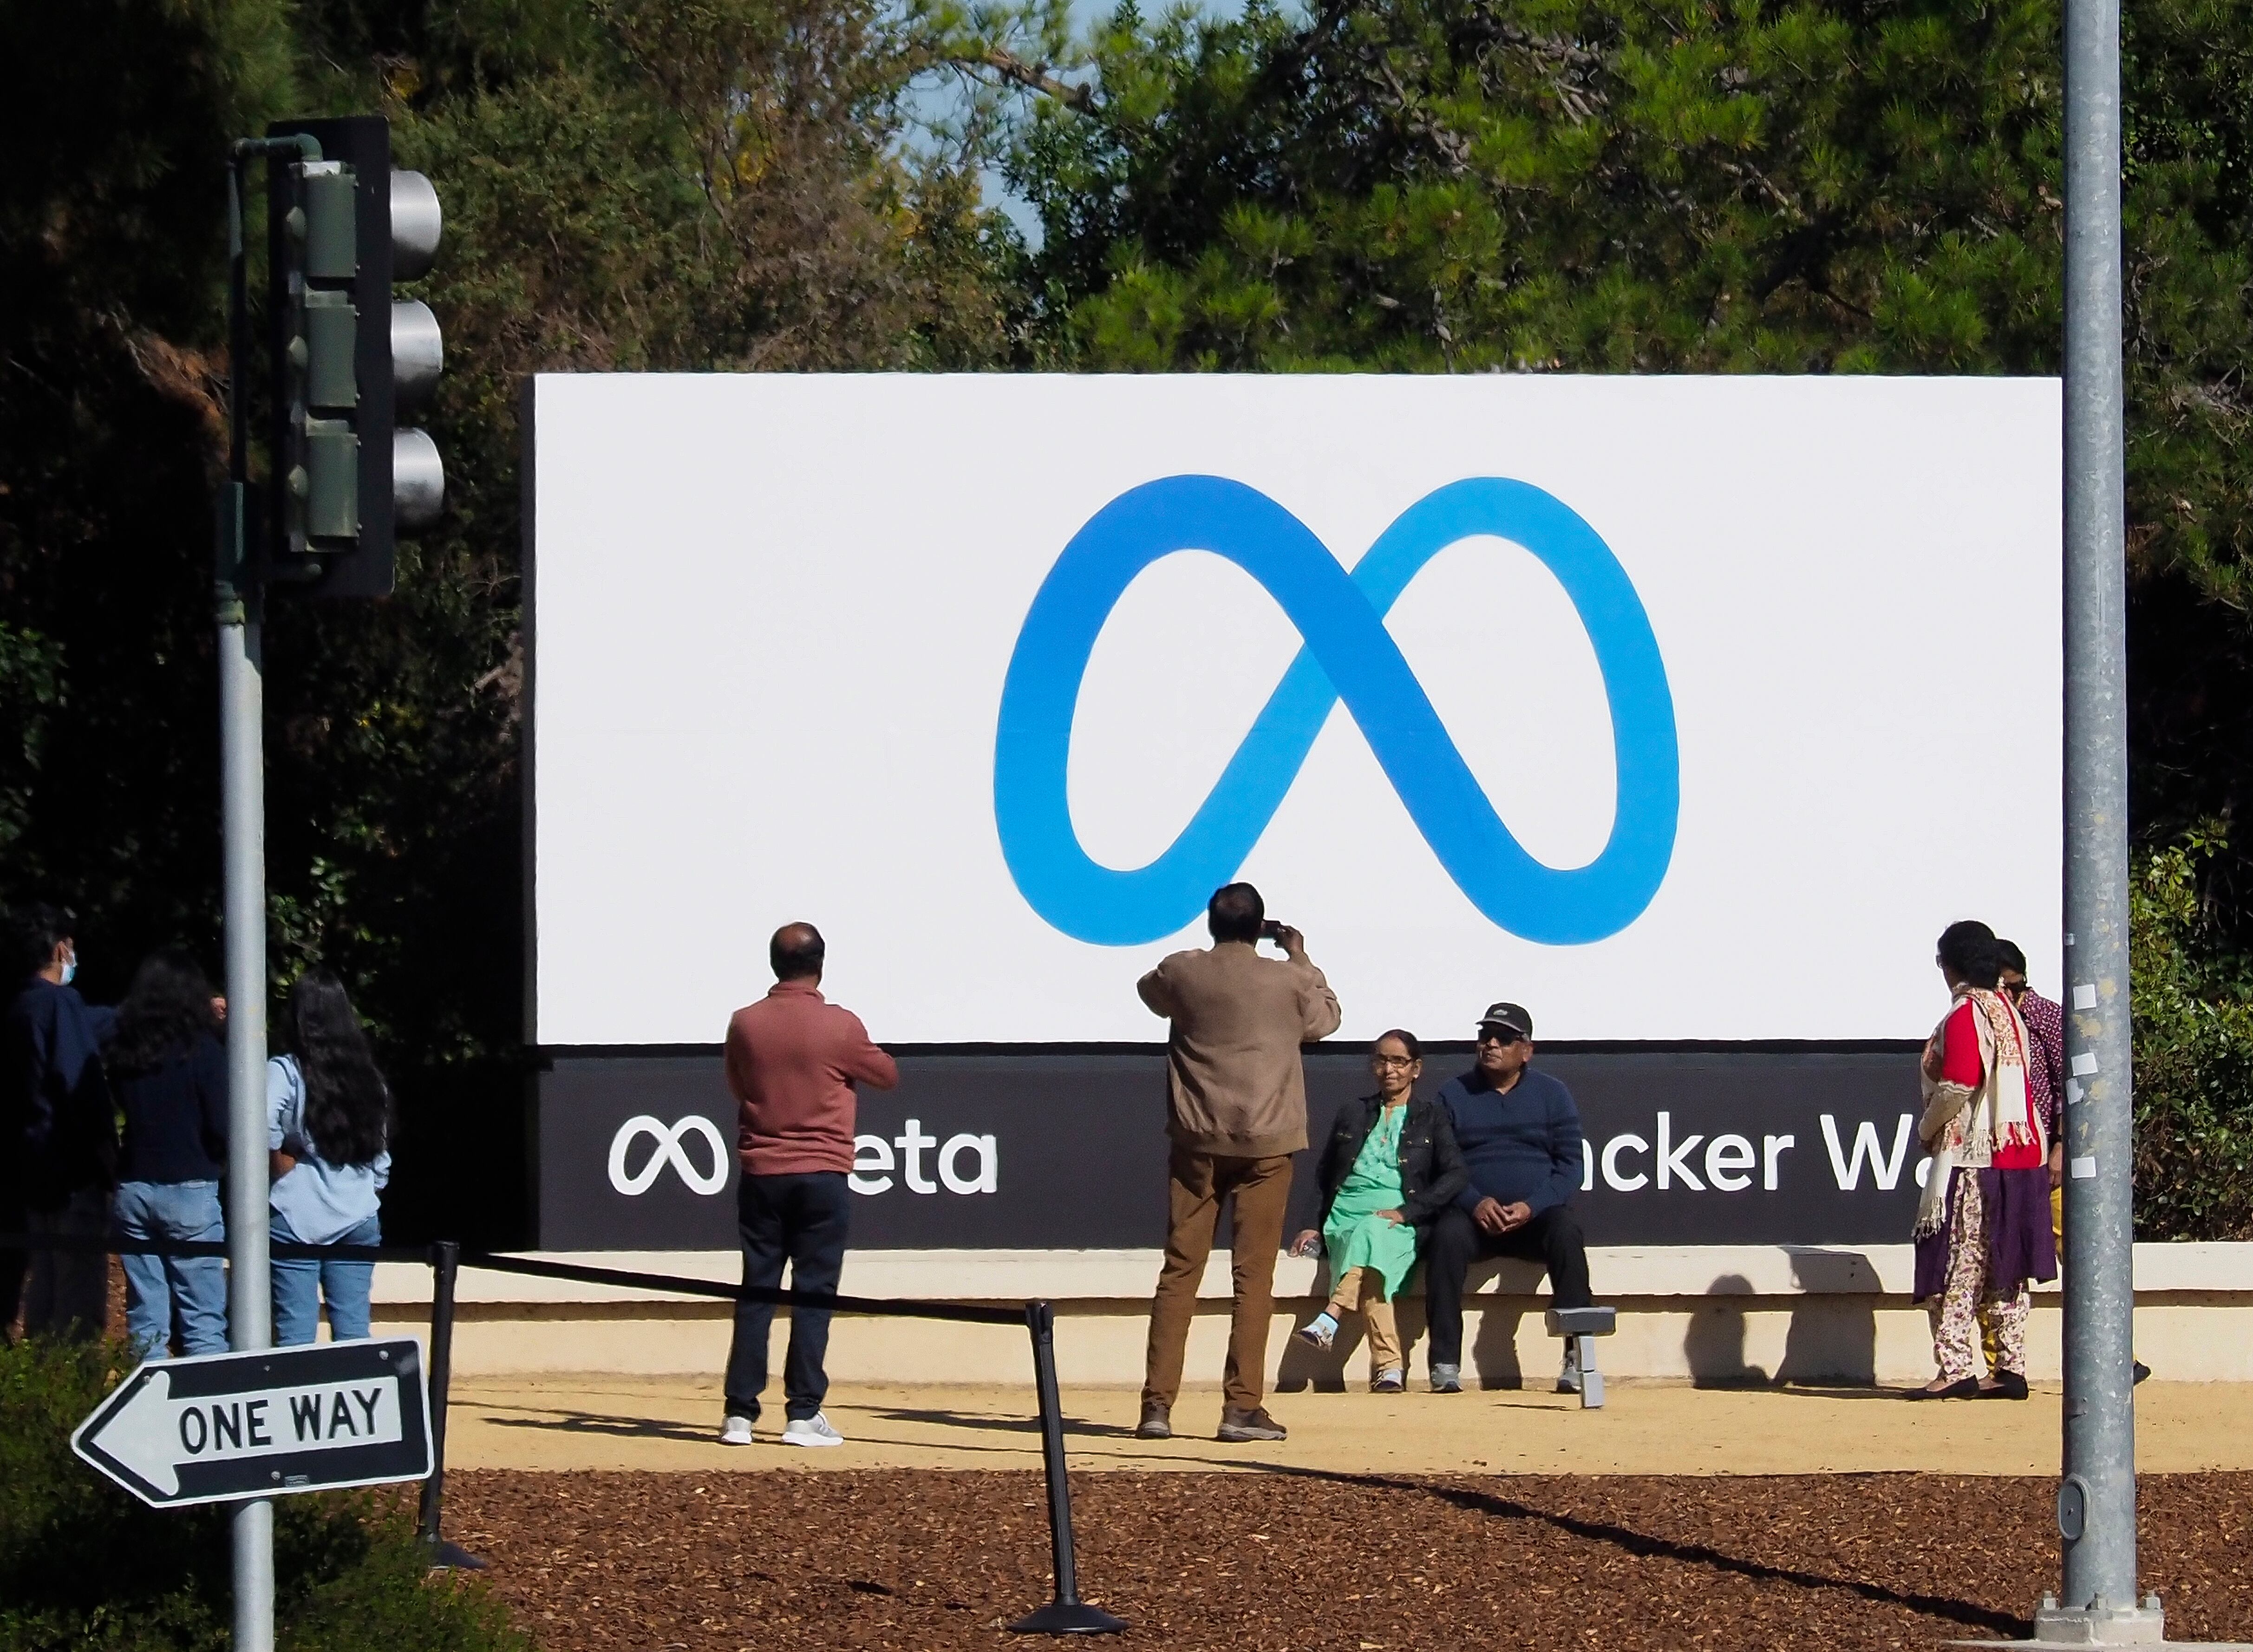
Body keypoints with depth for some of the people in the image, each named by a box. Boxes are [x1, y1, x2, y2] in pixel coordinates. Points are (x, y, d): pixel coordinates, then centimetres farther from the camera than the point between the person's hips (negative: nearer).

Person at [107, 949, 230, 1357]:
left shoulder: (121, 1048, 3)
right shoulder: (201, 1049, -9)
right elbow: (222, 1126, -11)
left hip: (132, 1189, 4)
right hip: (189, 1190, -4)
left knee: (145, 1323, 8)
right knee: (204, 1323, -1)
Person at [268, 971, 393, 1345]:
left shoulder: (284, 1073, -7)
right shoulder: (369, 1078, 9)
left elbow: (265, 1133, -23)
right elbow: (381, 1160, 14)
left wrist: (283, 1170, -7)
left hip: (296, 1219, -4)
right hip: (358, 1220, 4)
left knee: (296, 1332, -3)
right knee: (354, 1330, 5)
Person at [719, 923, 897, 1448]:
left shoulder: (746, 1024, -2)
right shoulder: (840, 1026, -8)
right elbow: (887, 1075, 8)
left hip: (761, 1175, 2)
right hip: (822, 1174, -2)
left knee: (756, 1293, 6)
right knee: (814, 1295, 1)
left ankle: (740, 1412, 3)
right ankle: (803, 1413, -2)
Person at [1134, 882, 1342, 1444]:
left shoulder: (1181, 974, -2)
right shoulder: (1288, 981, -5)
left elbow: (1149, 990, 22)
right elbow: (1325, 1019, 16)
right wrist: (1301, 959, 27)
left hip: (1197, 1143, 2)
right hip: (1265, 1143, -2)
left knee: (1179, 1271, 6)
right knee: (1254, 1275, 1)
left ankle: (1157, 1404, 2)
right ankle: (1242, 1407, -3)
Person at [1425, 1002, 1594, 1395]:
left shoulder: (1552, 1094, 11)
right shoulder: (1453, 1095, 12)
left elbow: (1570, 1164, 4)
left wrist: (1532, 1206, -14)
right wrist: (1474, 1203, -15)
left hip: (1537, 1213, 0)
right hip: (1472, 1215, 0)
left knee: (1566, 1232, -33)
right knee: (1447, 1235, -33)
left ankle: (1578, 1360, -35)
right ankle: (1445, 1364, -35)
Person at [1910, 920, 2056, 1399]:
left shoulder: (1965, 1015, -11)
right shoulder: (2007, 1010, 14)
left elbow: (1958, 1087, -20)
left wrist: (1927, 1130, -5)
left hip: (1973, 1157, -8)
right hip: (2021, 1154, 8)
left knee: (1959, 1267, -7)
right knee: (2005, 1270, 9)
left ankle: (1955, 1370, -11)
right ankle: (2012, 1369, 8)